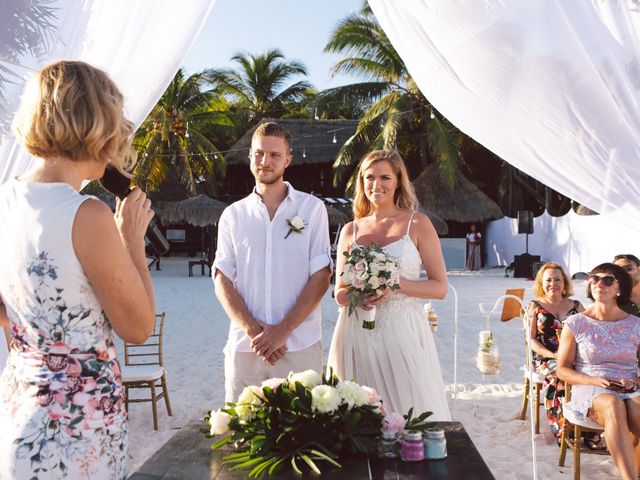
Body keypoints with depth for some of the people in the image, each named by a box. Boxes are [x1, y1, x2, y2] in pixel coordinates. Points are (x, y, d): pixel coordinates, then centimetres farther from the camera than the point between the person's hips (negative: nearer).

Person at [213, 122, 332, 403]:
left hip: (300, 347, -2)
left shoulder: (312, 208, 4)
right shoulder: (233, 215, 10)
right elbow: (222, 279, 5)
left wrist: (283, 330, -10)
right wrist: (252, 329, -9)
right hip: (244, 346, 2)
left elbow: (321, 276, -2)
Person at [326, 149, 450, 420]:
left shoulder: (417, 223, 3)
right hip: (356, 336, 2)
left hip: (402, 334, -2)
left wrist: (395, 284, -15)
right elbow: (339, 294, 13)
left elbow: (440, 287, -1)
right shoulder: (350, 230, 10)